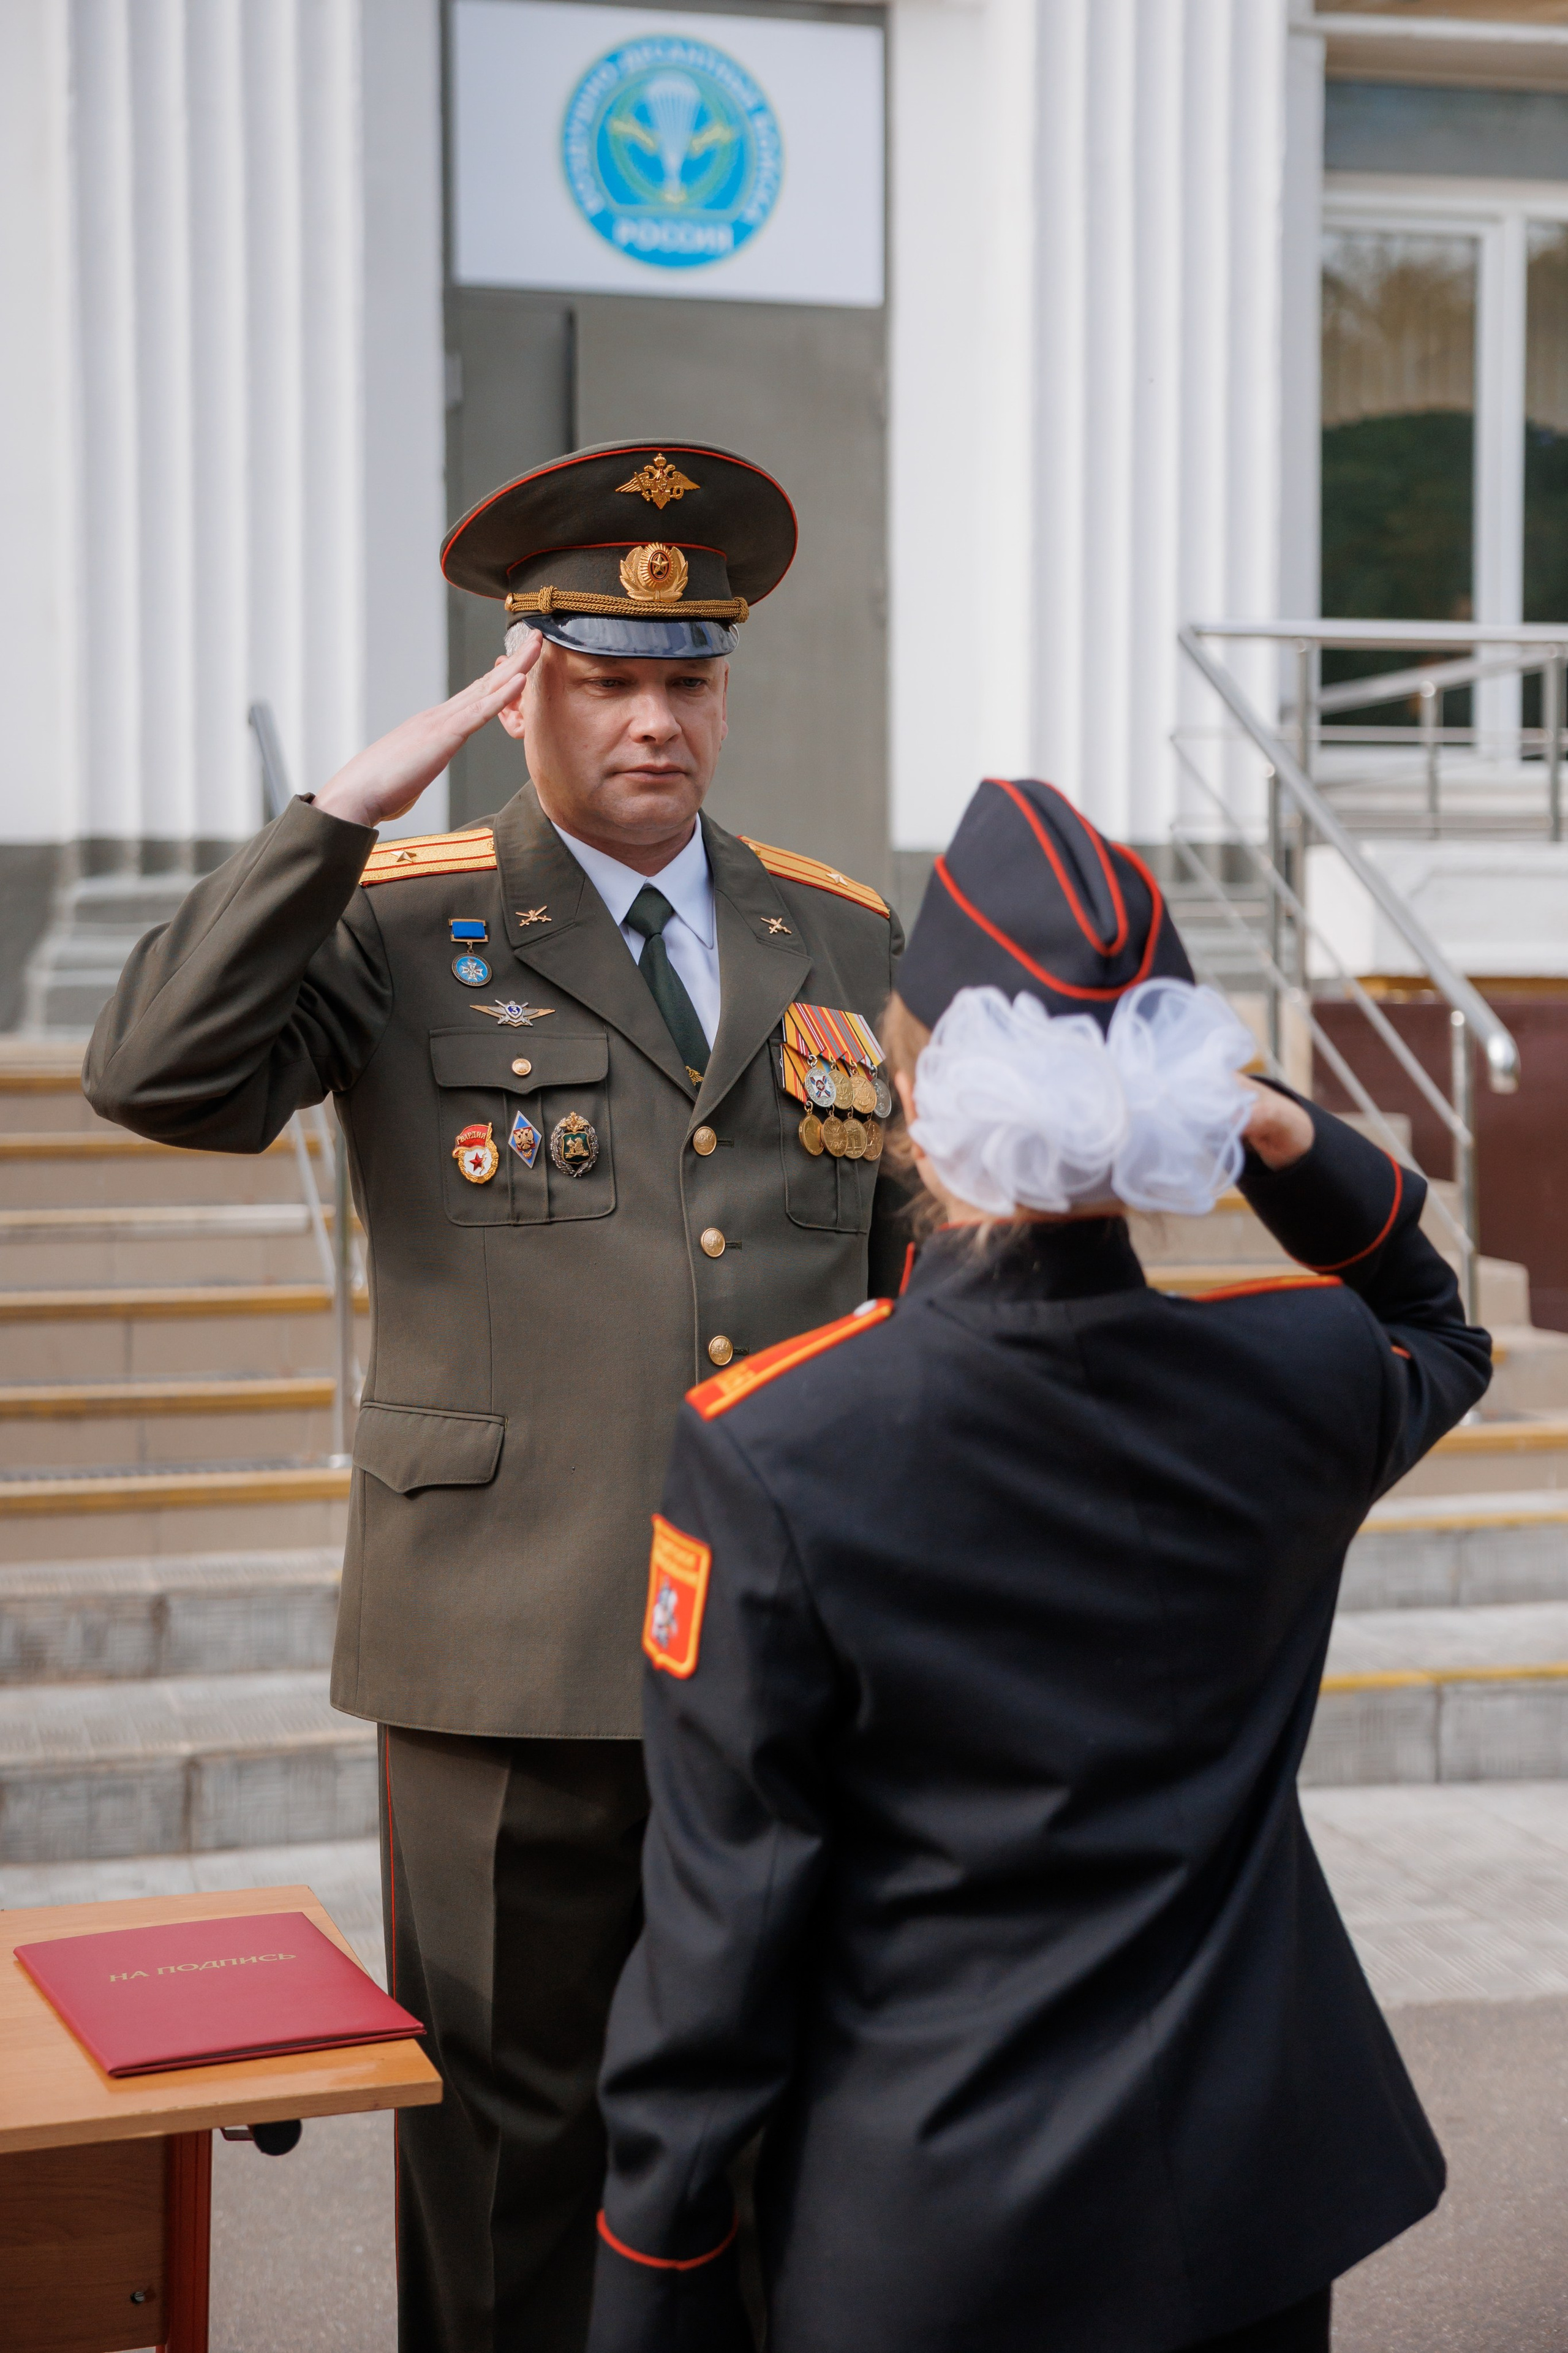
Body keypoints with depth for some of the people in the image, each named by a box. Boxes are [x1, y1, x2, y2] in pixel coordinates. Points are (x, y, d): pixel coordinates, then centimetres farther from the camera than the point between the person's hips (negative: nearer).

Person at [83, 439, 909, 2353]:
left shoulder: (843, 941, 10)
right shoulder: (398, 922, -2)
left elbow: (930, 1275, 16)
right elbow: (157, 1076, -18)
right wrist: (348, 807, -18)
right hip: (516, 1649, -3)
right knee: (511, 2125, 8)